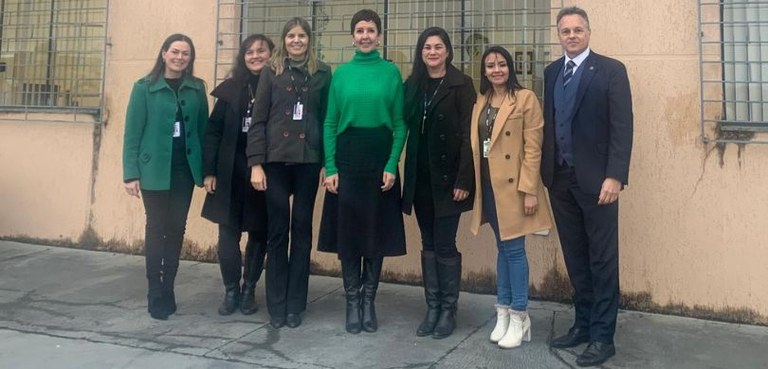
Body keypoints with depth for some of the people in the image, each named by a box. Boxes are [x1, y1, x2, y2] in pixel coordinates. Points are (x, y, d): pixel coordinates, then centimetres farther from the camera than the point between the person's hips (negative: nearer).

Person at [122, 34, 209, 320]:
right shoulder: (144, 88, -2)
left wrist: (207, 168, 2)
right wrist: (131, 173, -9)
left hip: (185, 170, 3)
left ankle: (168, 290, 20)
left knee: (177, 229, 8)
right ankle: (155, 294, 13)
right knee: (156, 228, 4)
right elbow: (132, 132, -3)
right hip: (155, 170, -3)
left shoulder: (197, 88, 6)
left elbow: (203, 128, 7)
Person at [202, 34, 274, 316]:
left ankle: (249, 290, 22)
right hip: (231, 172, 2)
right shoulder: (230, 89, 6)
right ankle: (231, 290, 15)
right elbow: (213, 131, 5)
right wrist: (209, 171, -2)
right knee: (228, 232, 2)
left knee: (259, 232, 8)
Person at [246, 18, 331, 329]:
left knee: (302, 230, 6)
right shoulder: (271, 73, 5)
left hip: (309, 161, 1)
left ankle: (295, 304, 16)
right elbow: (258, 120, 2)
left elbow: (328, 119, 6)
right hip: (276, 160, 0)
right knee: (277, 231, 4)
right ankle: (276, 306, 14)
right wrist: (256, 163, -6)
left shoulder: (322, 73, 7)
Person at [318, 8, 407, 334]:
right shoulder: (341, 73, 6)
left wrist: (392, 165, -9)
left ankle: (369, 301, 20)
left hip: (380, 159, -1)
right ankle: (352, 301, 18)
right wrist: (330, 167, -4)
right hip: (347, 159, 1)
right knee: (347, 232, 4)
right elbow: (330, 123, 4)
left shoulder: (391, 72, 3)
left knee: (376, 232, 6)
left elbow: (399, 123, 1)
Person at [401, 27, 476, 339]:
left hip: (448, 176, -5)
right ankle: (432, 308, 20)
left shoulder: (461, 85, -4)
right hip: (420, 176, 5)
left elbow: (468, 134, -9)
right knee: (428, 244, 10)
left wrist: (464, 179, -16)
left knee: (445, 245, -1)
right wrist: (403, 172, 2)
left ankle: (448, 310, 14)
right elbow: (405, 127, 9)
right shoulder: (411, 85, 10)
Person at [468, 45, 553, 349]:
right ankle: (503, 313, 22)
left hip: (513, 186, -5)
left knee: (514, 249, -1)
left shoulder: (525, 98, -6)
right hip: (488, 185, 6)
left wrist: (529, 190, -15)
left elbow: (533, 148, -11)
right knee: (502, 248, 13)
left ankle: (519, 316, 11)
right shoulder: (480, 101, 11)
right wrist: (473, 185, 9)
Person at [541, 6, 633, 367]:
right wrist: (546, 170, 6)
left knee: (602, 260, 2)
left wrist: (614, 176, -17)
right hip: (559, 178, 5)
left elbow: (622, 127, -9)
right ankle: (583, 324, 25)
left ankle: (603, 336, 11)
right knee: (575, 258, 12)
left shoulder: (611, 70, -3)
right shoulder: (552, 72, 13)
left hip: (594, 178, -5)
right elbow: (549, 121, 11)